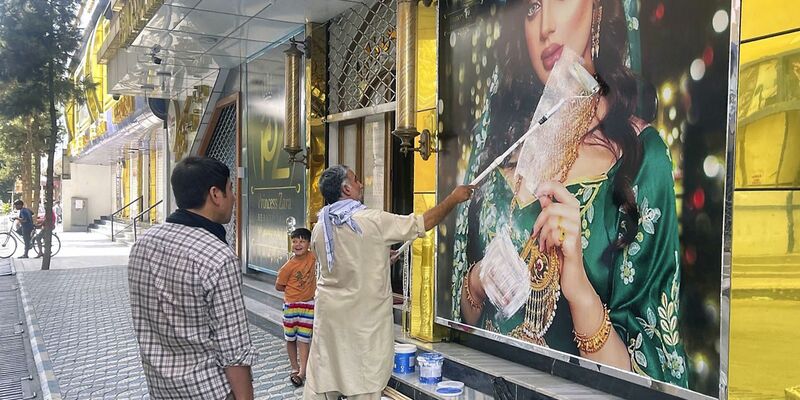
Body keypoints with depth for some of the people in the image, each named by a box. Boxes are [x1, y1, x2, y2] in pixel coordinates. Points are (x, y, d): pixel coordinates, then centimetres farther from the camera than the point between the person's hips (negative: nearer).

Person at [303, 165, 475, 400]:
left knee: (321, 380, 12)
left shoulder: (320, 228, 1)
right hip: (365, 316, -5)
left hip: (330, 312, 5)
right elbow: (423, 223, -8)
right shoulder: (374, 221, -14)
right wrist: (453, 199, 6)